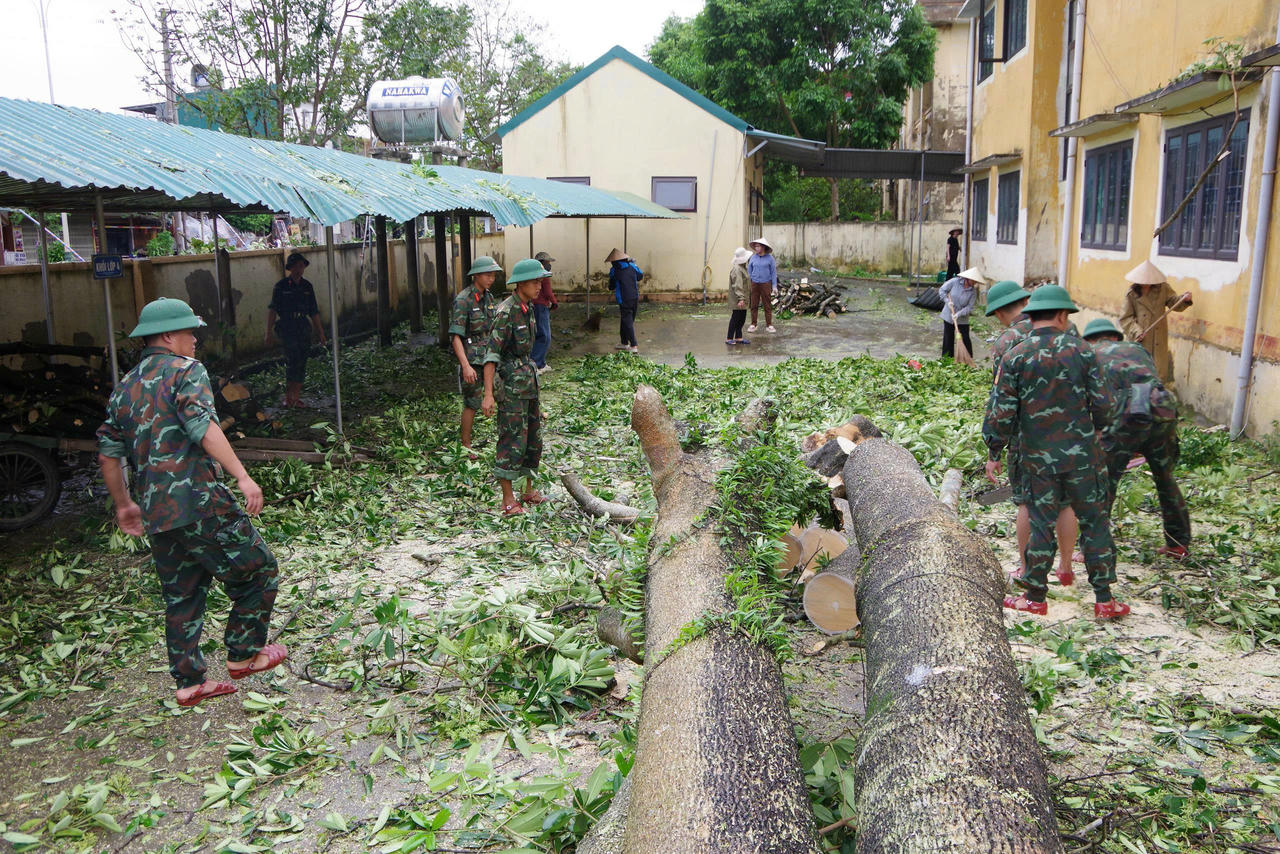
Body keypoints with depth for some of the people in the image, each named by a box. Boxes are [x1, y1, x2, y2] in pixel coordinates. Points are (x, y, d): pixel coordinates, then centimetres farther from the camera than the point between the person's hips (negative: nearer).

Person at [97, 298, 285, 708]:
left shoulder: (125, 387, 20)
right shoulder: (185, 370, -3)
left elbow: (108, 453, 21)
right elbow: (202, 426, -20)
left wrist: (124, 505, 31)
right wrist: (242, 476, -24)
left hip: (156, 514, 8)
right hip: (199, 502, -8)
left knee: (181, 595, 16)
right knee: (257, 570, 7)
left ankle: (189, 682, 20)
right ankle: (244, 654, 13)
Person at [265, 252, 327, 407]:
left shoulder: (307, 286, 12)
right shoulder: (281, 286, -2)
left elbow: (314, 312, 17)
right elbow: (272, 309, -5)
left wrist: (320, 332, 16)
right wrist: (269, 332, -13)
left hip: (304, 327, 5)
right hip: (287, 327, -5)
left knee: (301, 364, 3)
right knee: (293, 361, -15)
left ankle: (296, 397, 11)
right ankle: (288, 397, -9)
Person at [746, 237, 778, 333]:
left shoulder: (770, 258, 0)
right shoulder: (753, 258, 7)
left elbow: (773, 273, 2)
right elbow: (749, 272, 13)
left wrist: (774, 286, -3)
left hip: (766, 284, -2)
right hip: (754, 284, 2)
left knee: (767, 305, 0)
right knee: (754, 305, 2)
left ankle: (769, 325, 5)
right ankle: (753, 324, 10)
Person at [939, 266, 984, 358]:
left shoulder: (973, 291, -11)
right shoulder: (955, 281, -12)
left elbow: (969, 307, -12)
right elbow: (942, 290, -4)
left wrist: (958, 314, -24)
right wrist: (947, 301, -16)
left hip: (962, 319, 0)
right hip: (948, 316, 0)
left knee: (965, 339, -1)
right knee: (948, 339, 10)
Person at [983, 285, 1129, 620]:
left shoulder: (1015, 357, -6)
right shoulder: (1082, 351, -5)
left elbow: (1001, 412, -7)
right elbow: (1102, 406, -2)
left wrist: (993, 454, 3)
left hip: (1038, 458, 0)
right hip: (1082, 454, 0)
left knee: (1041, 524, 9)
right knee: (1094, 523, 10)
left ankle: (1035, 598, 17)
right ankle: (1104, 599, 16)